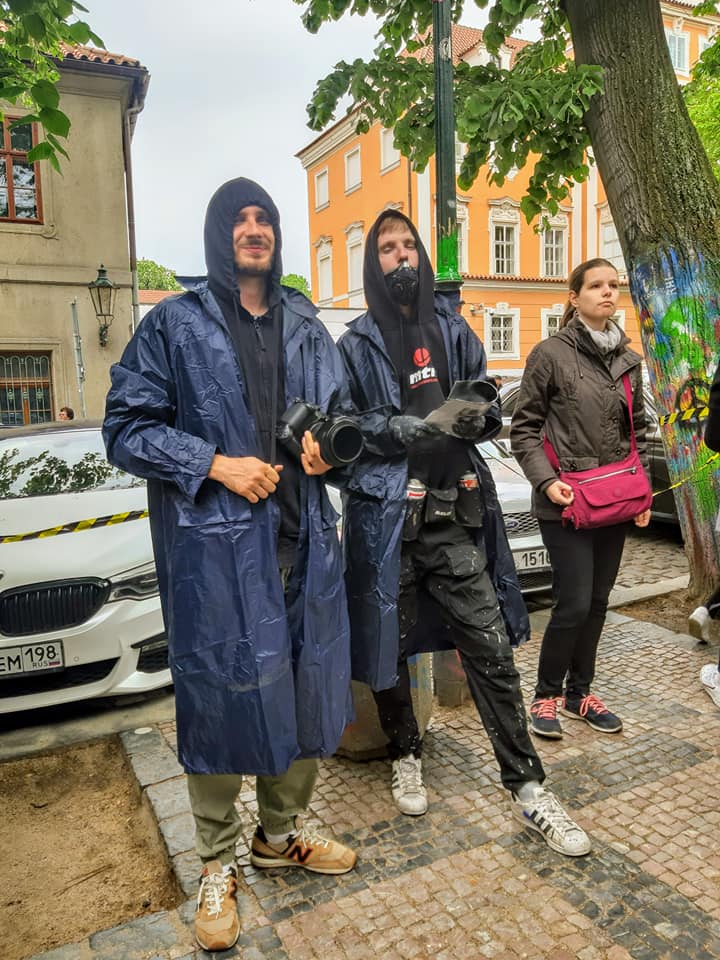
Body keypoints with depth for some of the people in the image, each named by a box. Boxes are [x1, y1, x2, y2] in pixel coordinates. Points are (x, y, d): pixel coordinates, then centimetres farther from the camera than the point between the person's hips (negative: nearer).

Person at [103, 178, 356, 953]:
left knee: (306, 686, 12)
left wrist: (328, 443, -1)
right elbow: (126, 427, -3)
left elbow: (341, 410, 22)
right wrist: (214, 464, -14)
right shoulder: (173, 325, 0)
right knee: (219, 696, 3)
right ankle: (217, 866, 27)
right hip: (213, 543, -4)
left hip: (303, 539, 5)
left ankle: (280, 834, 37)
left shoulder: (306, 328, 15)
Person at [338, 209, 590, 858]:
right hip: (386, 514, -1)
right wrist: (407, 429, -16)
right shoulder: (356, 344, 5)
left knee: (491, 646, 1)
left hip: (455, 513, 2)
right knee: (389, 642, 10)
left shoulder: (454, 332, 13)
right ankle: (407, 757, 35)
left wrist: (478, 415, -8)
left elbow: (489, 409, 16)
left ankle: (528, 788, 15)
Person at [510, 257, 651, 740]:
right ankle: (547, 695, 16)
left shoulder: (629, 359, 11)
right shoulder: (551, 354, -5)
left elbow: (638, 432, 16)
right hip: (566, 504, -6)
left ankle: (580, 692, 29)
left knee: (598, 603, 12)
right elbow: (523, 429, -5)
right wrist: (546, 480, -17)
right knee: (574, 605, -6)